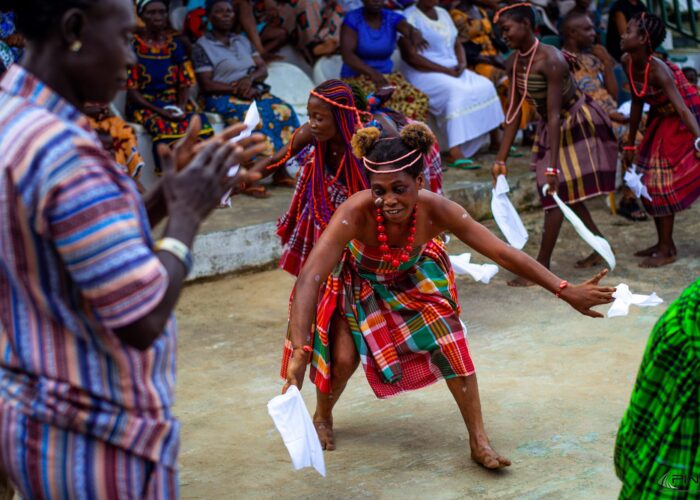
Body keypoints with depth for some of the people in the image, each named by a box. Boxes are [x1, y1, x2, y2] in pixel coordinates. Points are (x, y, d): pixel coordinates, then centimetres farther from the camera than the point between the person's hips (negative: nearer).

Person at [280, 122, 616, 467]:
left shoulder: (435, 210, -34)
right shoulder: (356, 212, -43)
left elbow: (503, 253, -28)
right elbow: (310, 277, -49)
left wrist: (566, 291, -30)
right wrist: (299, 351, -59)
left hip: (411, 277, 2)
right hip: (357, 281, -2)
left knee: (449, 340, -10)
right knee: (344, 359, -13)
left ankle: (479, 441, 2)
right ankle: (322, 418, 22)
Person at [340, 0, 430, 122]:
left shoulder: (392, 18, 3)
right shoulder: (352, 19, -7)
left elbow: (410, 30, -19)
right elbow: (347, 55, -20)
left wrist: (416, 35, -46)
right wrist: (372, 73, -37)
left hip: (387, 75, 4)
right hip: (357, 77, -4)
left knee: (419, 98, -23)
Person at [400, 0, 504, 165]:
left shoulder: (443, 13, 16)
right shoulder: (410, 17, -10)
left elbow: (457, 44, 21)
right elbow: (411, 56, -17)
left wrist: (462, 63, -3)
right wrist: (446, 70, -19)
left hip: (453, 69, 8)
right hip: (425, 73, -8)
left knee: (485, 86, -11)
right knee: (458, 92, -33)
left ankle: (496, 141, -3)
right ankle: (455, 153, -40)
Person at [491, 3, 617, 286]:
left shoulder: (551, 61, -30)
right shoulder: (514, 61, -7)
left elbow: (554, 115, -33)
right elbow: (514, 113, -3)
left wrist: (552, 167, -35)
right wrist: (501, 159, -4)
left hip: (577, 124, -8)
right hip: (550, 127, 9)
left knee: (557, 192, -10)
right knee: (565, 193, 16)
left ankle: (542, 268, -8)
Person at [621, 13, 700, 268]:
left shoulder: (658, 70, -32)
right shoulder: (627, 63, -10)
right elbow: (637, 102, 3)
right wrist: (631, 143, 10)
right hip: (661, 120, 8)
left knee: (661, 182, -7)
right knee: (650, 180, 10)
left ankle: (667, 250, 3)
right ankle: (664, 244, 23)